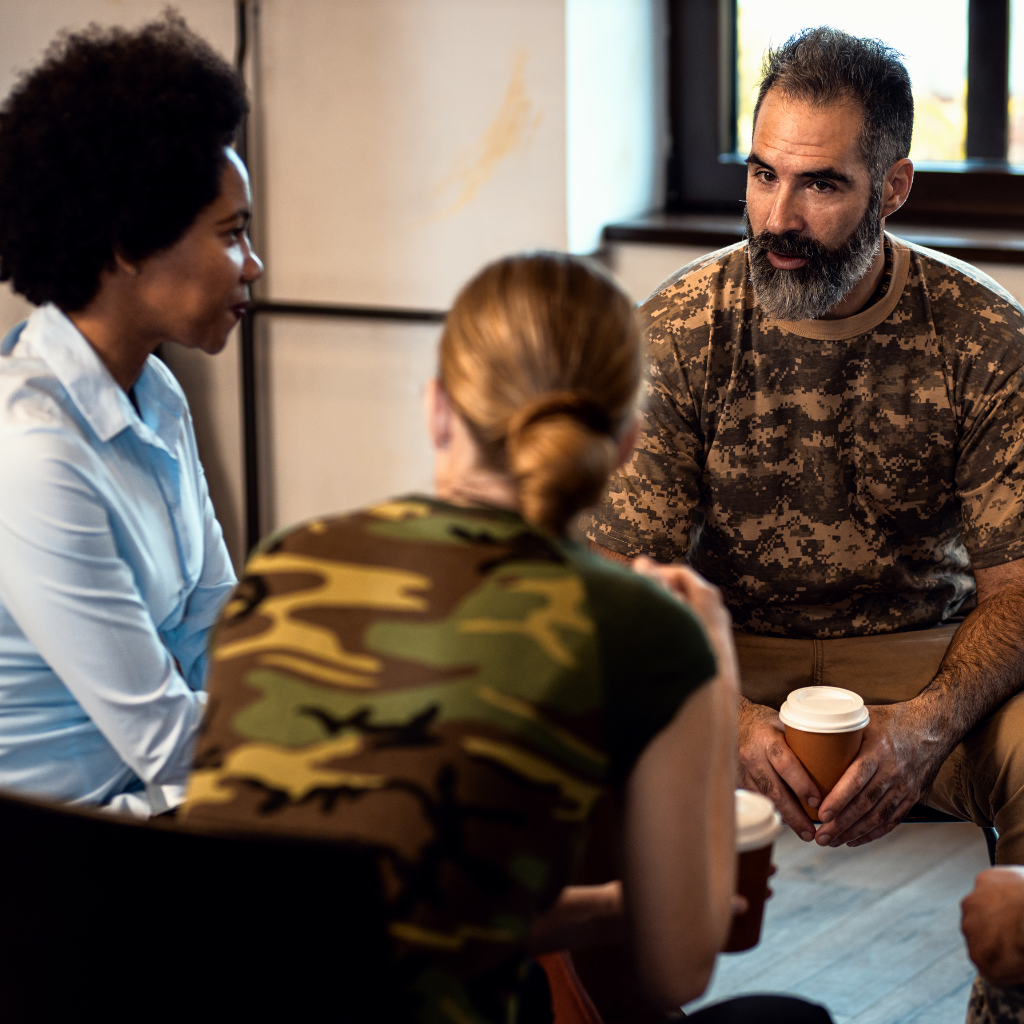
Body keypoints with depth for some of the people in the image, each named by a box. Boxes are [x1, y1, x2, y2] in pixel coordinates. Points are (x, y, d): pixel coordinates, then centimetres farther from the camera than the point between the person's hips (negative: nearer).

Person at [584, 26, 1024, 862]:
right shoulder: (676, 332, -7)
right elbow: (622, 583, -9)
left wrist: (926, 724, -30)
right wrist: (730, 719, -29)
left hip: (928, 654, 0)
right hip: (725, 661, 0)